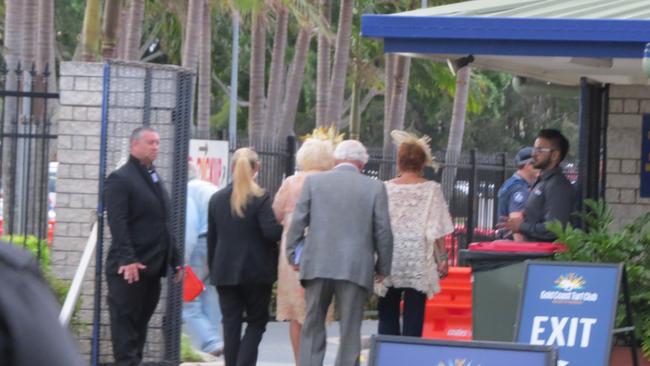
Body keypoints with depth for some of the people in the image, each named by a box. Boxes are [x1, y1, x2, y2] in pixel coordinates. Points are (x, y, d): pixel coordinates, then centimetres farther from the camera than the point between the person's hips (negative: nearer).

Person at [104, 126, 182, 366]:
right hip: (129, 267, -8)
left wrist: (175, 259, 17)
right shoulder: (120, 179, -7)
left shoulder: (154, 179, 20)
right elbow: (118, 224, -16)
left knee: (141, 323, 9)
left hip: (152, 266, 8)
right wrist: (127, 259, -25)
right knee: (125, 323, -6)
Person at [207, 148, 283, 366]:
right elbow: (272, 232, -19)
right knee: (257, 321, 7)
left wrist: (213, 270, 16)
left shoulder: (217, 199, 7)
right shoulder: (260, 199, -11)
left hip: (225, 272, 4)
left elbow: (211, 239, 11)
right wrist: (286, 229, 2)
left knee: (231, 323, 7)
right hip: (256, 272, -4)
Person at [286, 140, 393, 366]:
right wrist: (383, 267, 11)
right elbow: (383, 231, 1)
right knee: (350, 332, 3)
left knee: (312, 330, 10)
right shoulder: (375, 188, 0)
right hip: (355, 270, -1)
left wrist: (293, 255, 13)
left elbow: (298, 222, 3)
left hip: (317, 266, 1)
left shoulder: (313, 181, 3)